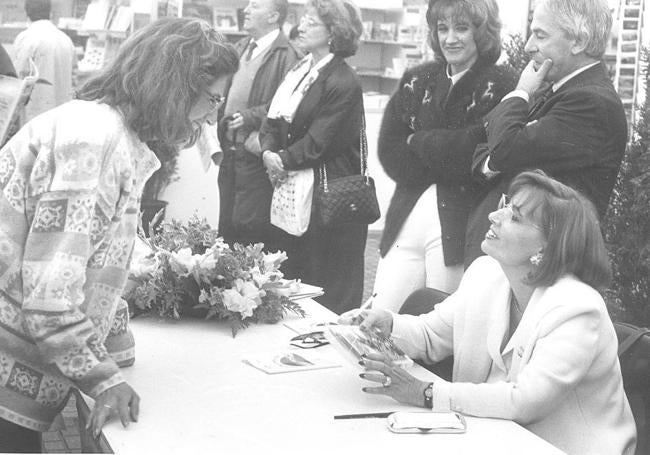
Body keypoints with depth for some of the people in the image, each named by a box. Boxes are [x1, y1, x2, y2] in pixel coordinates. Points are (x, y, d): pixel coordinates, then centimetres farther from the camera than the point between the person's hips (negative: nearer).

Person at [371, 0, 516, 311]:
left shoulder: (500, 86, -2)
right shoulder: (417, 81, 14)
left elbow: (472, 152, -15)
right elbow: (389, 153, 5)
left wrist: (418, 142, -2)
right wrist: (446, 155, -8)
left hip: (460, 230, -5)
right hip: (405, 224, 5)